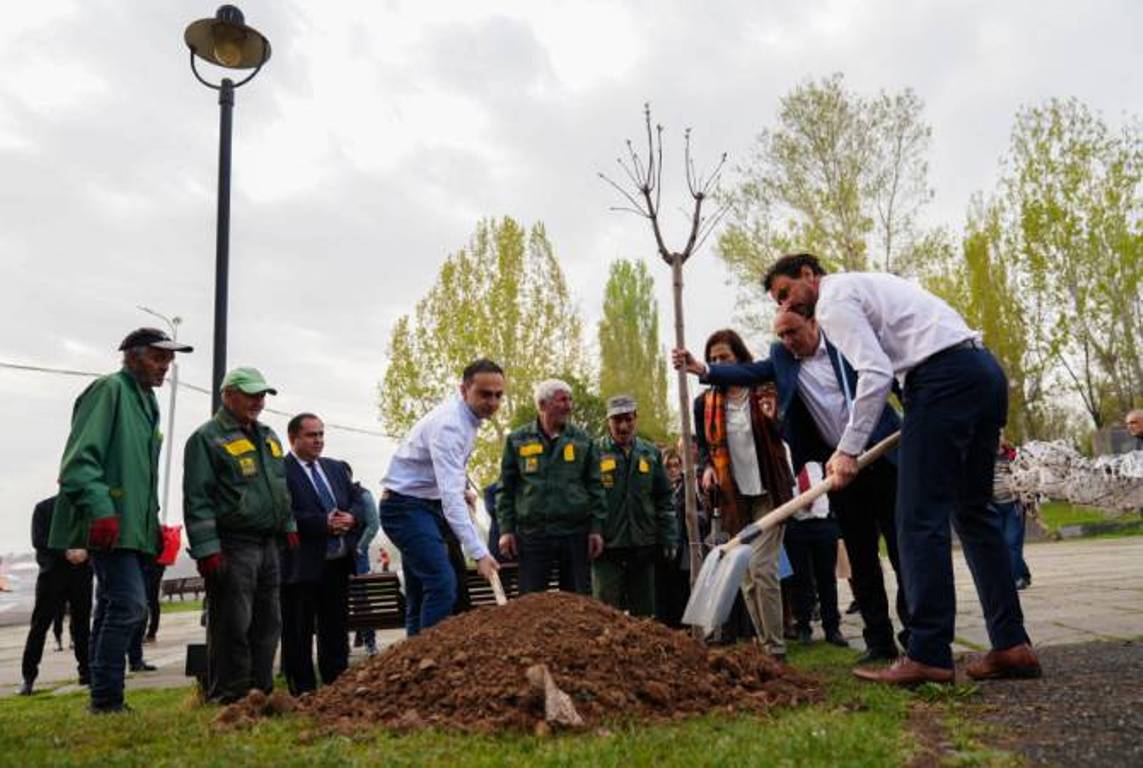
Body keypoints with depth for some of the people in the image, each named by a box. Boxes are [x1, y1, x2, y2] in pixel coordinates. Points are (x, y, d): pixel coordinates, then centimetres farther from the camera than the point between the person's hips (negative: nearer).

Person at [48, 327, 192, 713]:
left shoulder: (147, 402, 21)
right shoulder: (109, 389, -7)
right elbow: (79, 460, -17)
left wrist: (153, 522, 21)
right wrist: (100, 510, -24)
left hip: (133, 528, 10)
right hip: (109, 525, -10)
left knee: (113, 610, 12)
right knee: (130, 605, -14)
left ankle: (104, 702, 20)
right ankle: (106, 700, -6)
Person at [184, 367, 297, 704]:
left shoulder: (268, 437, 19)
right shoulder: (207, 438, -5)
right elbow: (197, 499, -11)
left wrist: (289, 527, 18)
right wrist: (207, 550, -17)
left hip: (268, 545, 8)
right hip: (232, 548, -8)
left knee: (268, 623, 11)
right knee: (232, 625, -6)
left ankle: (261, 691, 21)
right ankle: (228, 697, 4)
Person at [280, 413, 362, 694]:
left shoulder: (336, 467, 16)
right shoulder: (279, 470, -8)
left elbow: (357, 500, 14)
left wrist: (350, 518, -7)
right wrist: (324, 523, -21)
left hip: (338, 562, 7)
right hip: (301, 565, -7)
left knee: (336, 629, 15)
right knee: (298, 634, 4)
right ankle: (303, 692, 14)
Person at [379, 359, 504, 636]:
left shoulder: (468, 417, 5)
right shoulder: (448, 425, -25)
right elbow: (451, 495, -33)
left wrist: (463, 487, 7)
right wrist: (479, 553, -36)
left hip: (426, 505, 10)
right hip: (406, 506, -10)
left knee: (420, 592, 11)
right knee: (442, 584, -21)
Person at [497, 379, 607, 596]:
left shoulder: (582, 440, 7)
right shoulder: (517, 441, 5)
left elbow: (595, 487, 7)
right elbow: (506, 489, 7)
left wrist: (596, 529, 1)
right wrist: (506, 529, 0)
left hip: (575, 534, 1)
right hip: (532, 535, -1)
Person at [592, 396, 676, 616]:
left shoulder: (650, 453, 9)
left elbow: (664, 501, 12)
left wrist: (669, 538, 5)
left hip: (643, 546, 4)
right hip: (608, 547, -4)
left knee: (644, 612, 12)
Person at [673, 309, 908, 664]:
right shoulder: (782, 357, 5)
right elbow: (749, 372, -9)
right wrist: (702, 369, -24)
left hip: (882, 456, -3)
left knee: (903, 547, 2)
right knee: (861, 558, 6)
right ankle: (879, 641, 13)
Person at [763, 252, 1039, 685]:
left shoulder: (834, 299, -1)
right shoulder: (865, 285, 28)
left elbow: (875, 373, -14)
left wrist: (848, 449, -12)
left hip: (944, 377, -10)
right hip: (984, 368, 10)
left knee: (920, 519, -9)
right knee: (974, 511, 12)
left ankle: (928, 655, -8)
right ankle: (1011, 645, 13)